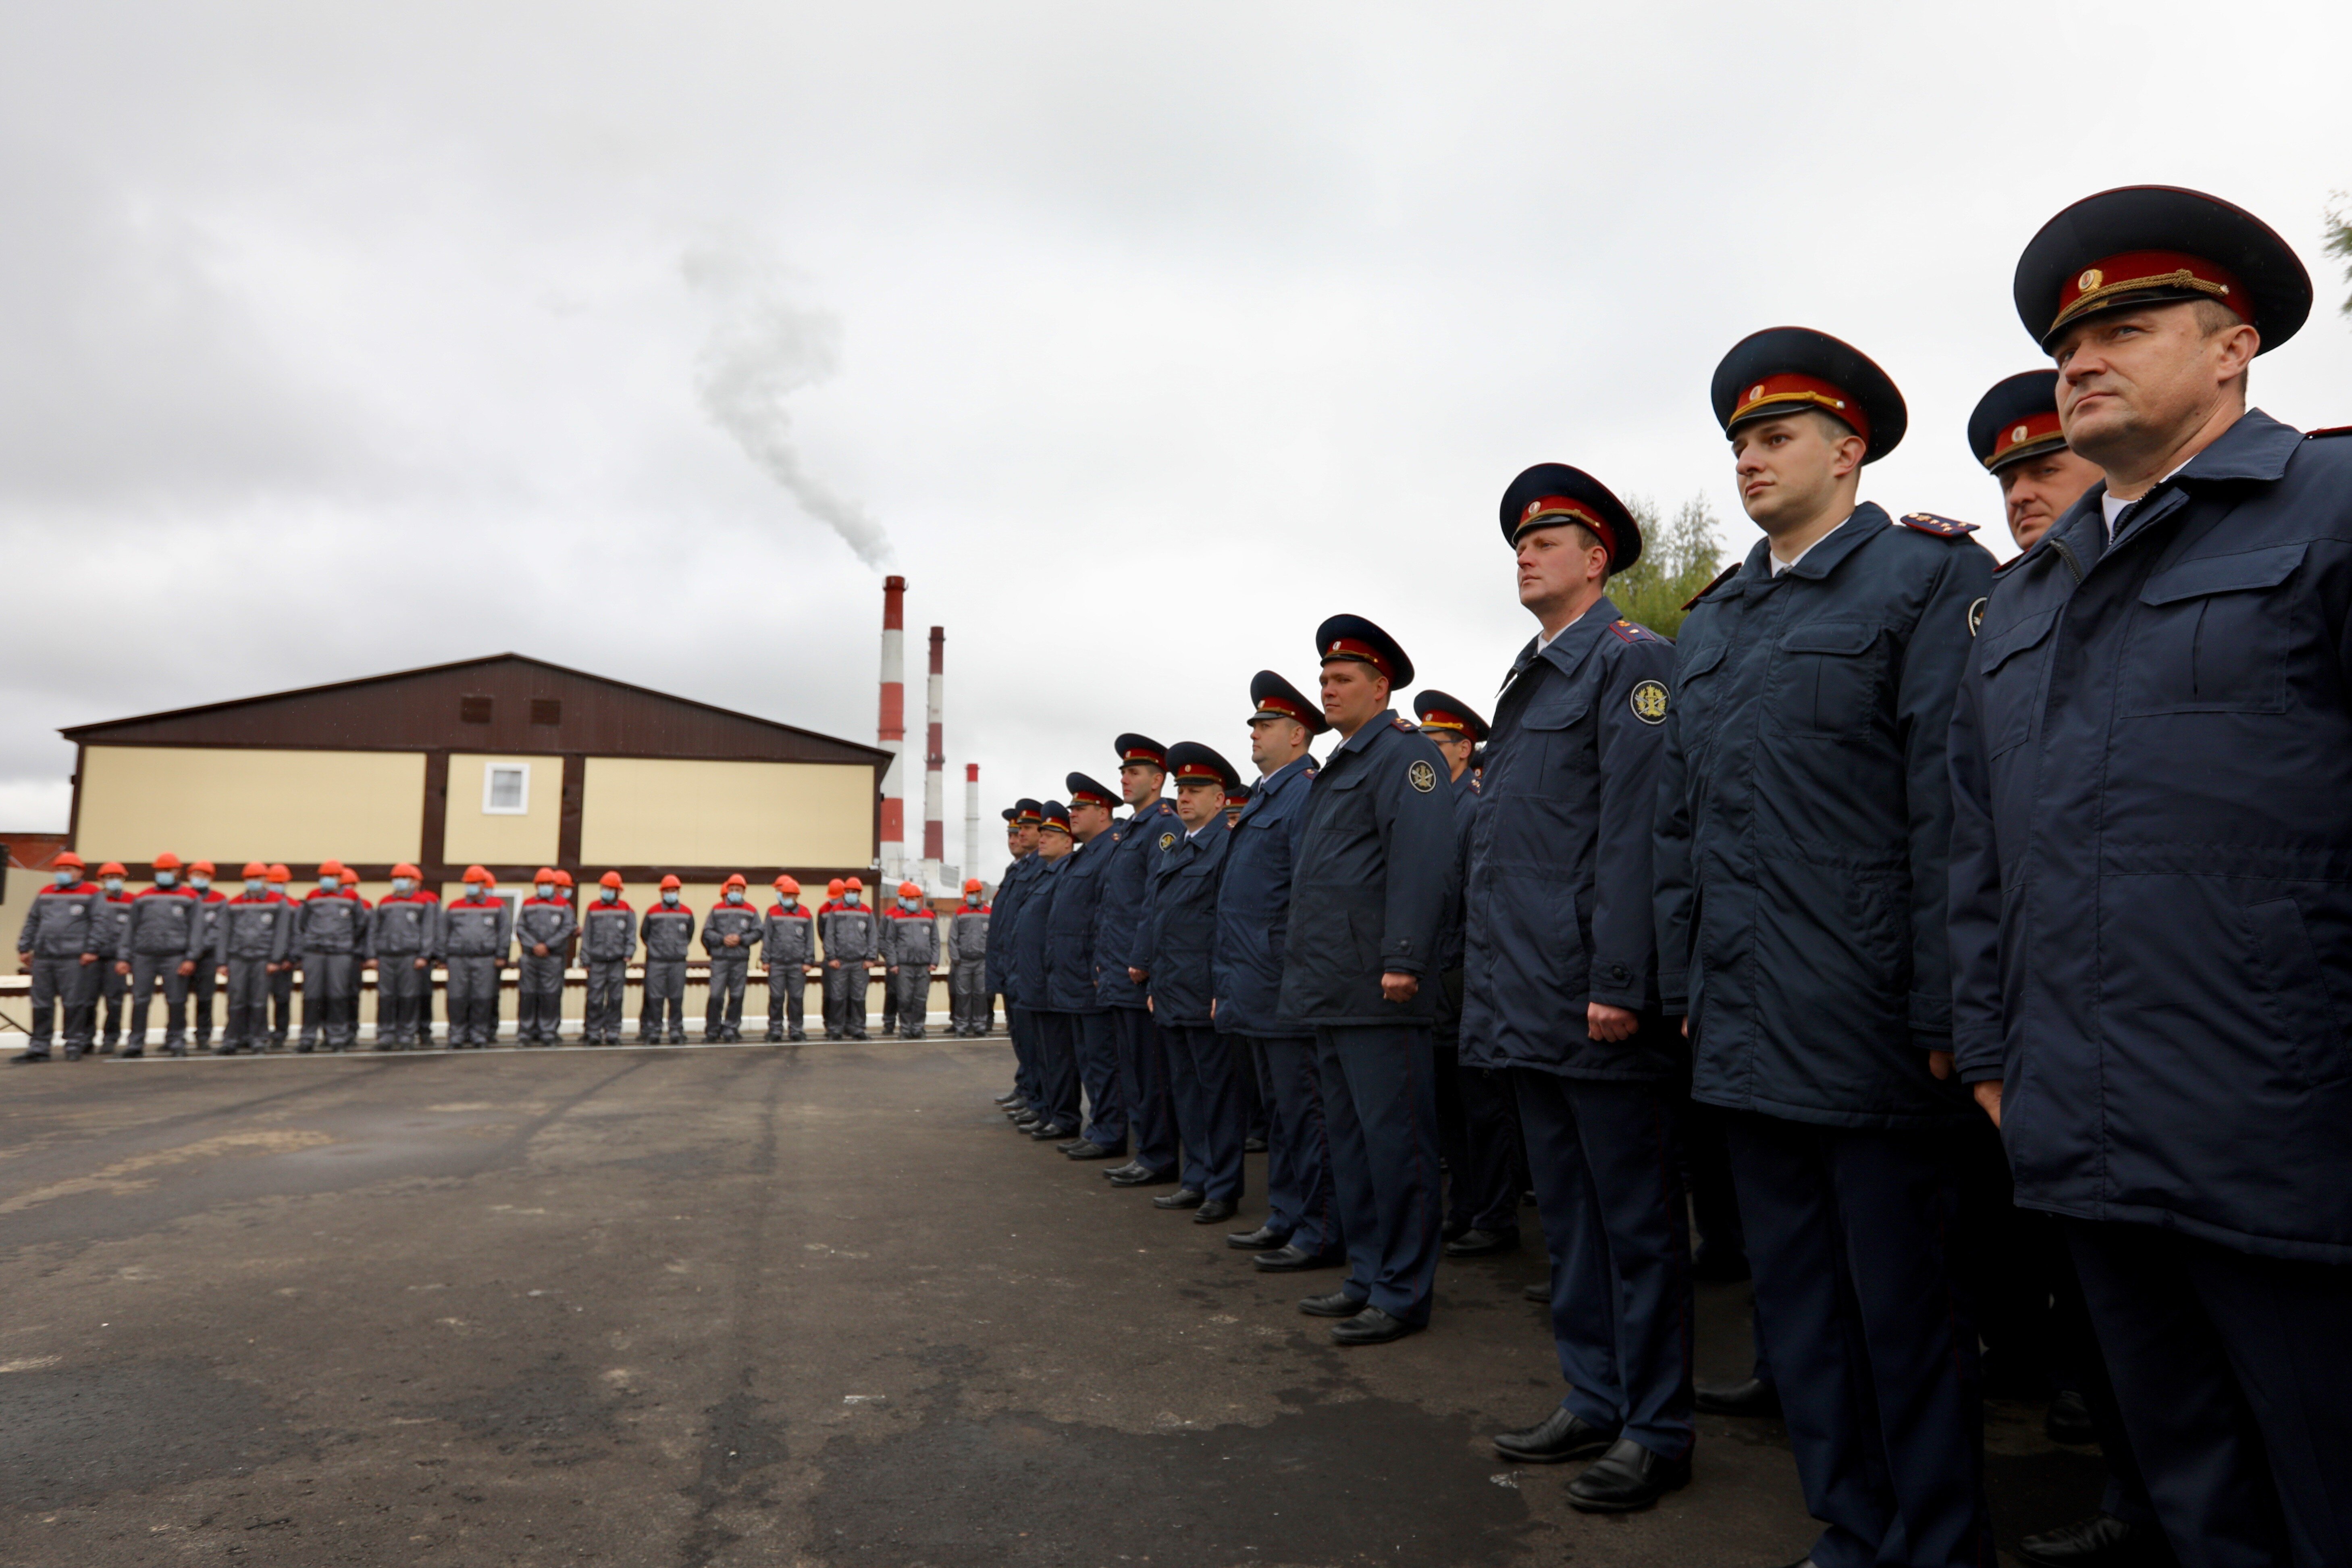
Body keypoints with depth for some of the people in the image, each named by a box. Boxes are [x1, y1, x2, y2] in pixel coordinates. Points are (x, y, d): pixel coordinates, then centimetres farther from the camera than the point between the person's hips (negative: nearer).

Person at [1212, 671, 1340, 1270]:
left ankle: (1321, 1235, 7)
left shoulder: (1306, 793, -12)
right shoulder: (1262, 798, 18)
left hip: (1288, 993, -10)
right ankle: (1286, 1220, 27)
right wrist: (1228, 983, 20)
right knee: (1279, 1109, 16)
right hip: (1255, 992, 10)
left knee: (1304, 1112, -2)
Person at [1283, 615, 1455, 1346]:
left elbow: (1421, 861, -19)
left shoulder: (1403, 752, -8)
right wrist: (1307, 972, 20)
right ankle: (1367, 1277, 27)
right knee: (1349, 1140, 16)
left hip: (1377, 992, -10)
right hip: (1332, 991, 10)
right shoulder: (1337, 767, 21)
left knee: (1393, 1140, -2)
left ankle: (1402, 1294, 9)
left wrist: (1402, 959, -26)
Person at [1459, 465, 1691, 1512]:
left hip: (1596, 1004, -9)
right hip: (1529, 1008, 9)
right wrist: (1487, 982, 16)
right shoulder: (1526, 680, 19)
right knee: (1568, 1215, 17)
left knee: (1636, 1219, 5)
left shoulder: (1631, 659, -7)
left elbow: (1633, 829, -16)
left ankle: (1656, 1431, 19)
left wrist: (1618, 981, -22)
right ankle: (1593, 1400, 31)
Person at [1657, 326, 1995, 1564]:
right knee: (1795, 1308, 16)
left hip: (1869, 1030, -6)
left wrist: (1943, 1012, -14)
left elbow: (1953, 809, -11)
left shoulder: (1931, 576, -4)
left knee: (1904, 1312, 8)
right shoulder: (1712, 621, 15)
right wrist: (1684, 984, 12)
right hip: (1749, 1030, 7)